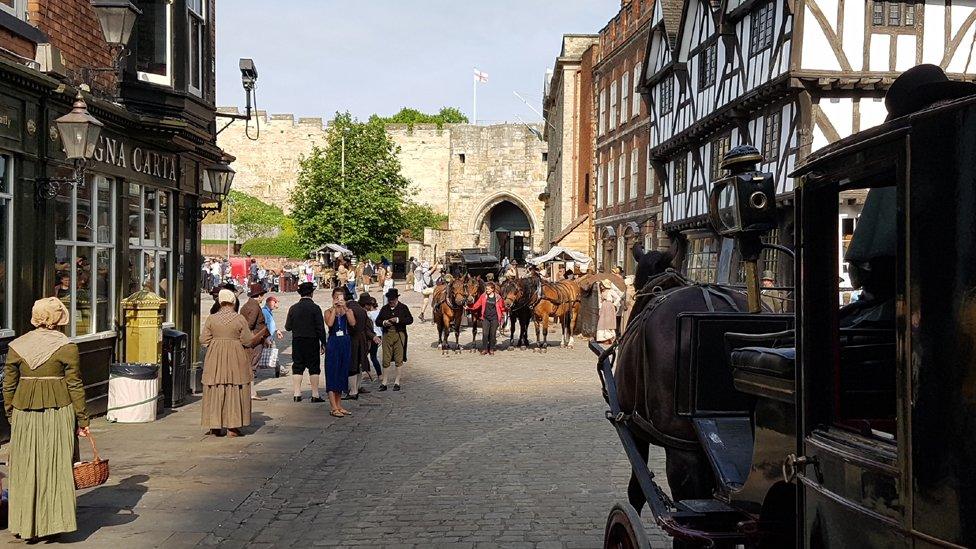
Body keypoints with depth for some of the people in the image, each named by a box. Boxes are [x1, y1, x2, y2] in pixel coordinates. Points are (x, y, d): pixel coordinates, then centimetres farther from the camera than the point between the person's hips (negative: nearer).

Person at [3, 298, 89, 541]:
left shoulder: (16, 346, 4)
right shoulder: (67, 347, -5)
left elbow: (8, 386, 7)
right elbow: (75, 386, -4)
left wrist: (11, 416, 18)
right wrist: (82, 420, 1)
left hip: (24, 414, 3)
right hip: (58, 412, -2)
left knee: (26, 468, 10)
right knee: (56, 466, 5)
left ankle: (25, 524, 15)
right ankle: (54, 522, 9)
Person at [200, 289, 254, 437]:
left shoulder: (211, 319, -1)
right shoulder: (240, 319, -7)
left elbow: (203, 340, 1)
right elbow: (248, 340, -6)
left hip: (215, 359, 2)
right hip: (235, 359, -2)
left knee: (215, 392, 8)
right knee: (235, 392, 5)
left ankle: (215, 426, 9)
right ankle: (233, 426, 5)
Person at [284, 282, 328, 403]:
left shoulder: (293, 308, 2)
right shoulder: (315, 308, -8)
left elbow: (287, 327, 5)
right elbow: (320, 328, -9)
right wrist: (323, 343, -3)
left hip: (297, 342, 3)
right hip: (312, 342, -3)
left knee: (297, 367, 9)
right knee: (314, 368, 3)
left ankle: (297, 394, 6)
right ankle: (315, 395, 2)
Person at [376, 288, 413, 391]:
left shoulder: (403, 308, 4)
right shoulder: (384, 308, 11)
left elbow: (410, 320, -4)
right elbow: (377, 320, 13)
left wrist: (398, 320, -16)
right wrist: (383, 322, -9)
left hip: (399, 335, -2)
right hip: (387, 335, 2)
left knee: (398, 359, 2)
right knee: (386, 359, 2)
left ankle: (397, 382, 10)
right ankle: (384, 382, 8)